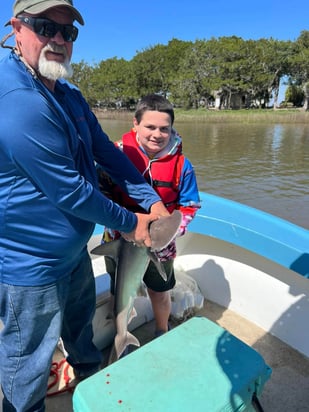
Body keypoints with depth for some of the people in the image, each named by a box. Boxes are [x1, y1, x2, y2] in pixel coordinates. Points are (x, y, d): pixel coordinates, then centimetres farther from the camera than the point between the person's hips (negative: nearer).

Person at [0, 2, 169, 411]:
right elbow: (69, 192, -28)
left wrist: (151, 200, -5)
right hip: (33, 264, -9)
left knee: (81, 324, 32)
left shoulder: (70, 97, 3)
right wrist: (129, 223, -14)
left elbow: (107, 152, 4)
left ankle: (94, 377, 61)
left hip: (75, 250, 10)